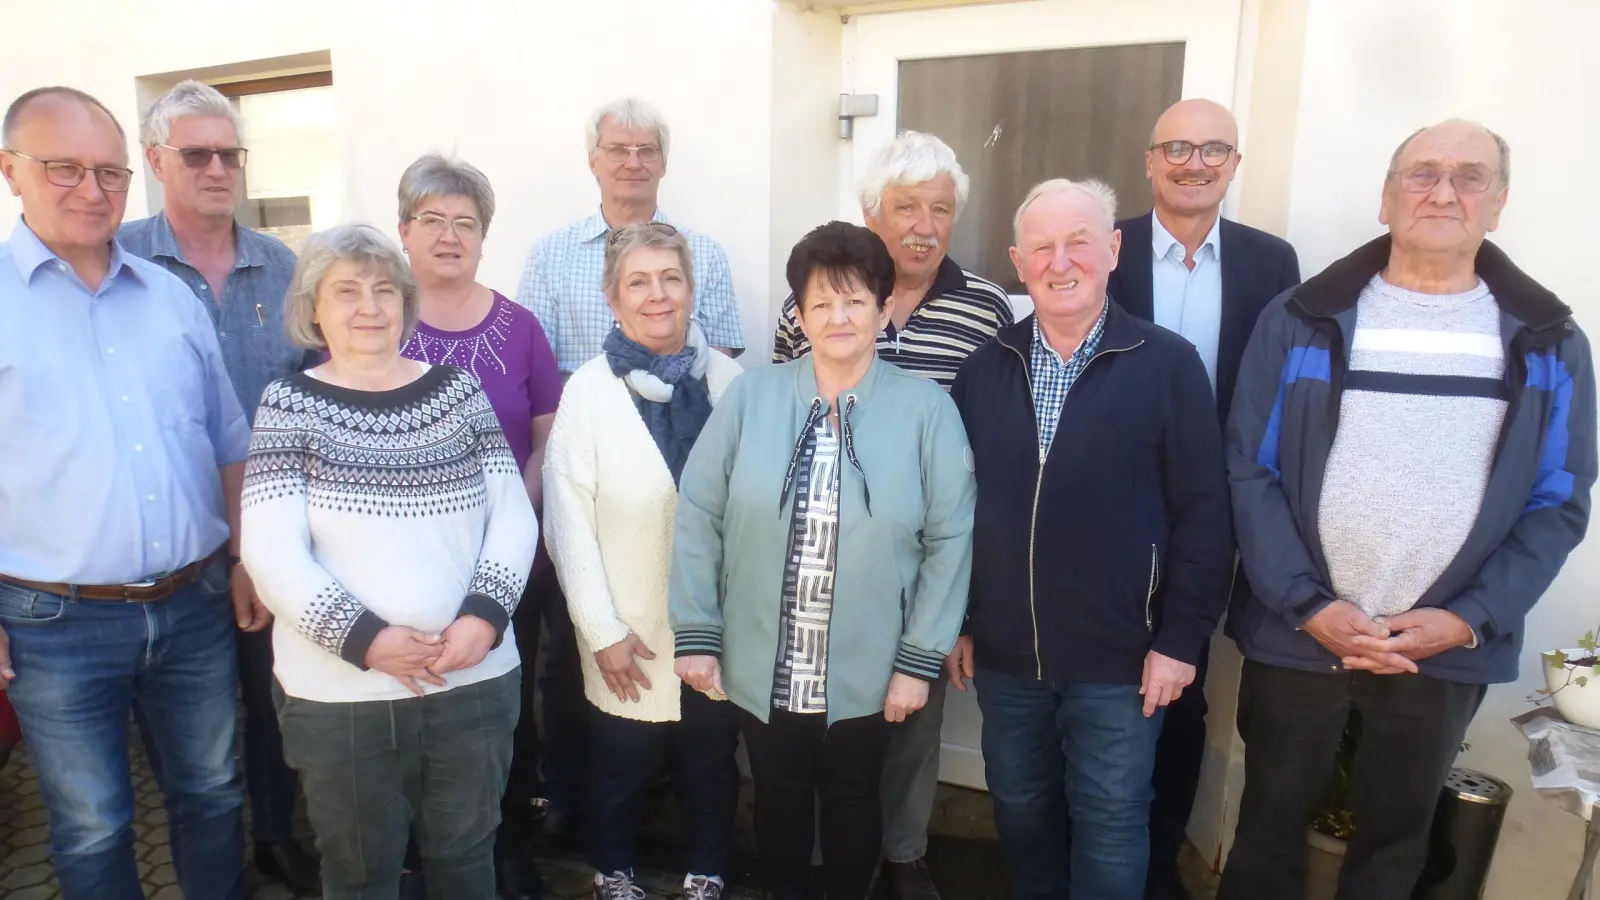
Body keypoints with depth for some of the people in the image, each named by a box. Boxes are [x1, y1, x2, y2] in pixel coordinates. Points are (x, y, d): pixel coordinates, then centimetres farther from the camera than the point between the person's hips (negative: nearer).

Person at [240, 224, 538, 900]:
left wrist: (486, 615, -12)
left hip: (476, 679, 2)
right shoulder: (291, 404, -2)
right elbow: (270, 553, -9)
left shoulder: (458, 389, 3)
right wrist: (366, 639, -17)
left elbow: (513, 516, 1)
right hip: (341, 692, -1)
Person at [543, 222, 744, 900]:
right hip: (631, 633, -1)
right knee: (622, 768, 18)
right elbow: (569, 521, -8)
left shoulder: (729, 379, -5)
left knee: (712, 763, 18)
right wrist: (603, 631, -9)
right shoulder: (588, 389, -10)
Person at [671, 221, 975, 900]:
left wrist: (919, 660, -8)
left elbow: (950, 540, -7)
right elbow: (698, 516, -3)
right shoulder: (749, 397, -6)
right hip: (760, 670, 1)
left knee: (852, 803, 22)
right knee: (779, 802, 23)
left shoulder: (928, 411, -9)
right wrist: (696, 634, -5)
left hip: (867, 676, -1)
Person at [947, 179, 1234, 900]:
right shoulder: (986, 366, 1)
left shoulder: (1169, 365, -8)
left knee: (1111, 826, 12)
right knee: (1019, 811, 21)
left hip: (1119, 656, -3)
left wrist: (1181, 638, -9)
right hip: (1002, 652, 3)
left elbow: (1204, 512, -8)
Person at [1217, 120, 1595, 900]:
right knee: (1269, 823, 15)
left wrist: (1470, 619, -10)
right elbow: (1250, 471, -6)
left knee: (1396, 838, 19)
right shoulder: (1301, 320, -3)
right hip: (1296, 636, -1)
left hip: (1447, 651, 2)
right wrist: (1308, 605, -14)